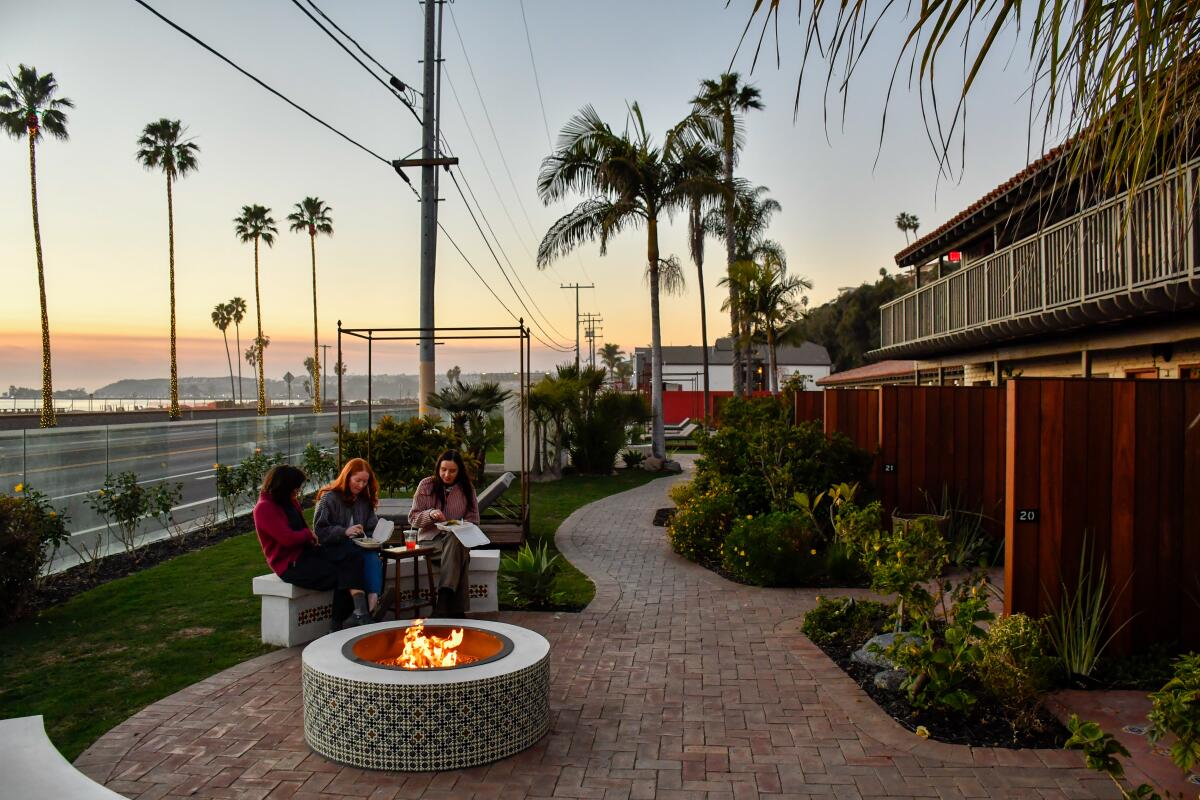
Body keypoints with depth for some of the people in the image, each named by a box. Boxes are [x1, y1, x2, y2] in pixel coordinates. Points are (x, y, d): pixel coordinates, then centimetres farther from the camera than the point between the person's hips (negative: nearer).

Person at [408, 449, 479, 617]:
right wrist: (430, 514, -18)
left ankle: (443, 603, -45)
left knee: (454, 541, -39)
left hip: (458, 539, 2)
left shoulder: (466, 488, 8)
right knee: (459, 552, -36)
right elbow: (413, 518, 3)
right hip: (430, 539, -2)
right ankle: (457, 608, -40)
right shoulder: (426, 485, 3)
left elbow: (473, 520, 11)